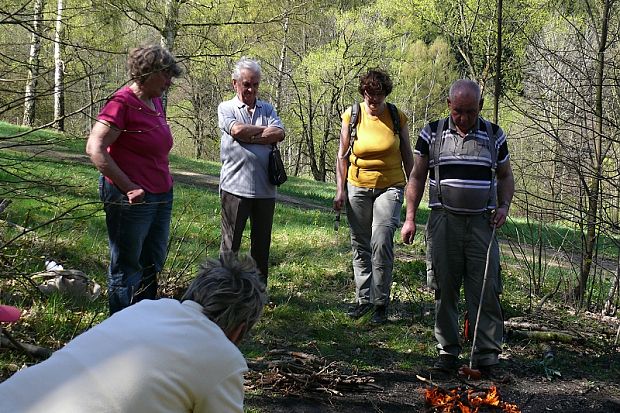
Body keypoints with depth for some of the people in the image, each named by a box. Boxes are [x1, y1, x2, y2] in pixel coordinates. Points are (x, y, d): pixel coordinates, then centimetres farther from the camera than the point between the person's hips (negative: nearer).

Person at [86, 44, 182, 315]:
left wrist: (165, 181, 13)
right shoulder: (122, 103, -15)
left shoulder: (156, 102, 10)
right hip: (133, 200, -9)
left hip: (162, 197, 9)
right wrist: (129, 187, -20)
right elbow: (95, 149, -21)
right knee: (127, 269, 4)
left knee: (152, 265, 19)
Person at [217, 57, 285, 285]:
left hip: (265, 188, 4)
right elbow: (237, 130, -14)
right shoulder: (226, 108, 5)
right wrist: (265, 130, -2)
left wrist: (249, 137, -11)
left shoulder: (267, 109, 14)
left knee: (262, 243, 12)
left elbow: (279, 134, -3)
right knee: (231, 242, 1)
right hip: (235, 186, -4)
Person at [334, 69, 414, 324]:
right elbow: (342, 155, 4)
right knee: (360, 246, 8)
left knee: (381, 242, -14)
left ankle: (381, 301, -4)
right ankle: (363, 298, 20)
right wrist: (340, 190, -2)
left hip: (390, 187, -2)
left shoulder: (397, 117, -2)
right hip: (358, 187, 2)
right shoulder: (351, 116, -1)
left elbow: (407, 156, 6)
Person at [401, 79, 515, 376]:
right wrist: (410, 218, 3)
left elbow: (506, 176, 18)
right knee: (445, 290, 3)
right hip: (443, 221, 0)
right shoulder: (432, 134, 5)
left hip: (482, 223, 0)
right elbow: (417, 177, 10)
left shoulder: (493, 136, 8)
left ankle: (487, 355, 1)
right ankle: (448, 352, 13)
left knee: (486, 290, -5)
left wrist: (504, 206, 0)